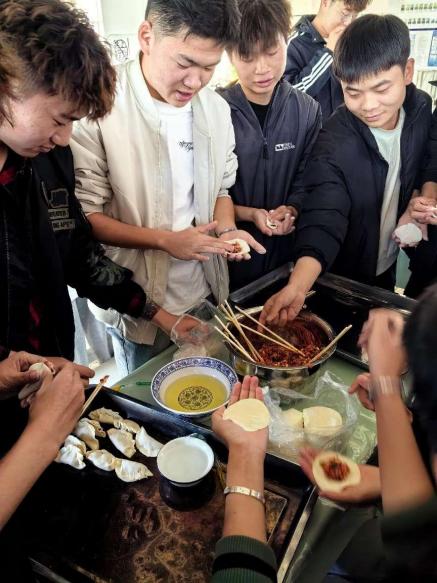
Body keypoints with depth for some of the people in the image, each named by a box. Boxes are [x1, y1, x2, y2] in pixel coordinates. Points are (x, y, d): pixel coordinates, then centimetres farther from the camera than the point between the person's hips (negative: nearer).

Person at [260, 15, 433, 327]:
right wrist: (297, 286, -55)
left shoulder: (422, 109, -12)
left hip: (388, 266, 6)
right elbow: (322, 223, -41)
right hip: (341, 278, -5)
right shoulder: (334, 145, -30)